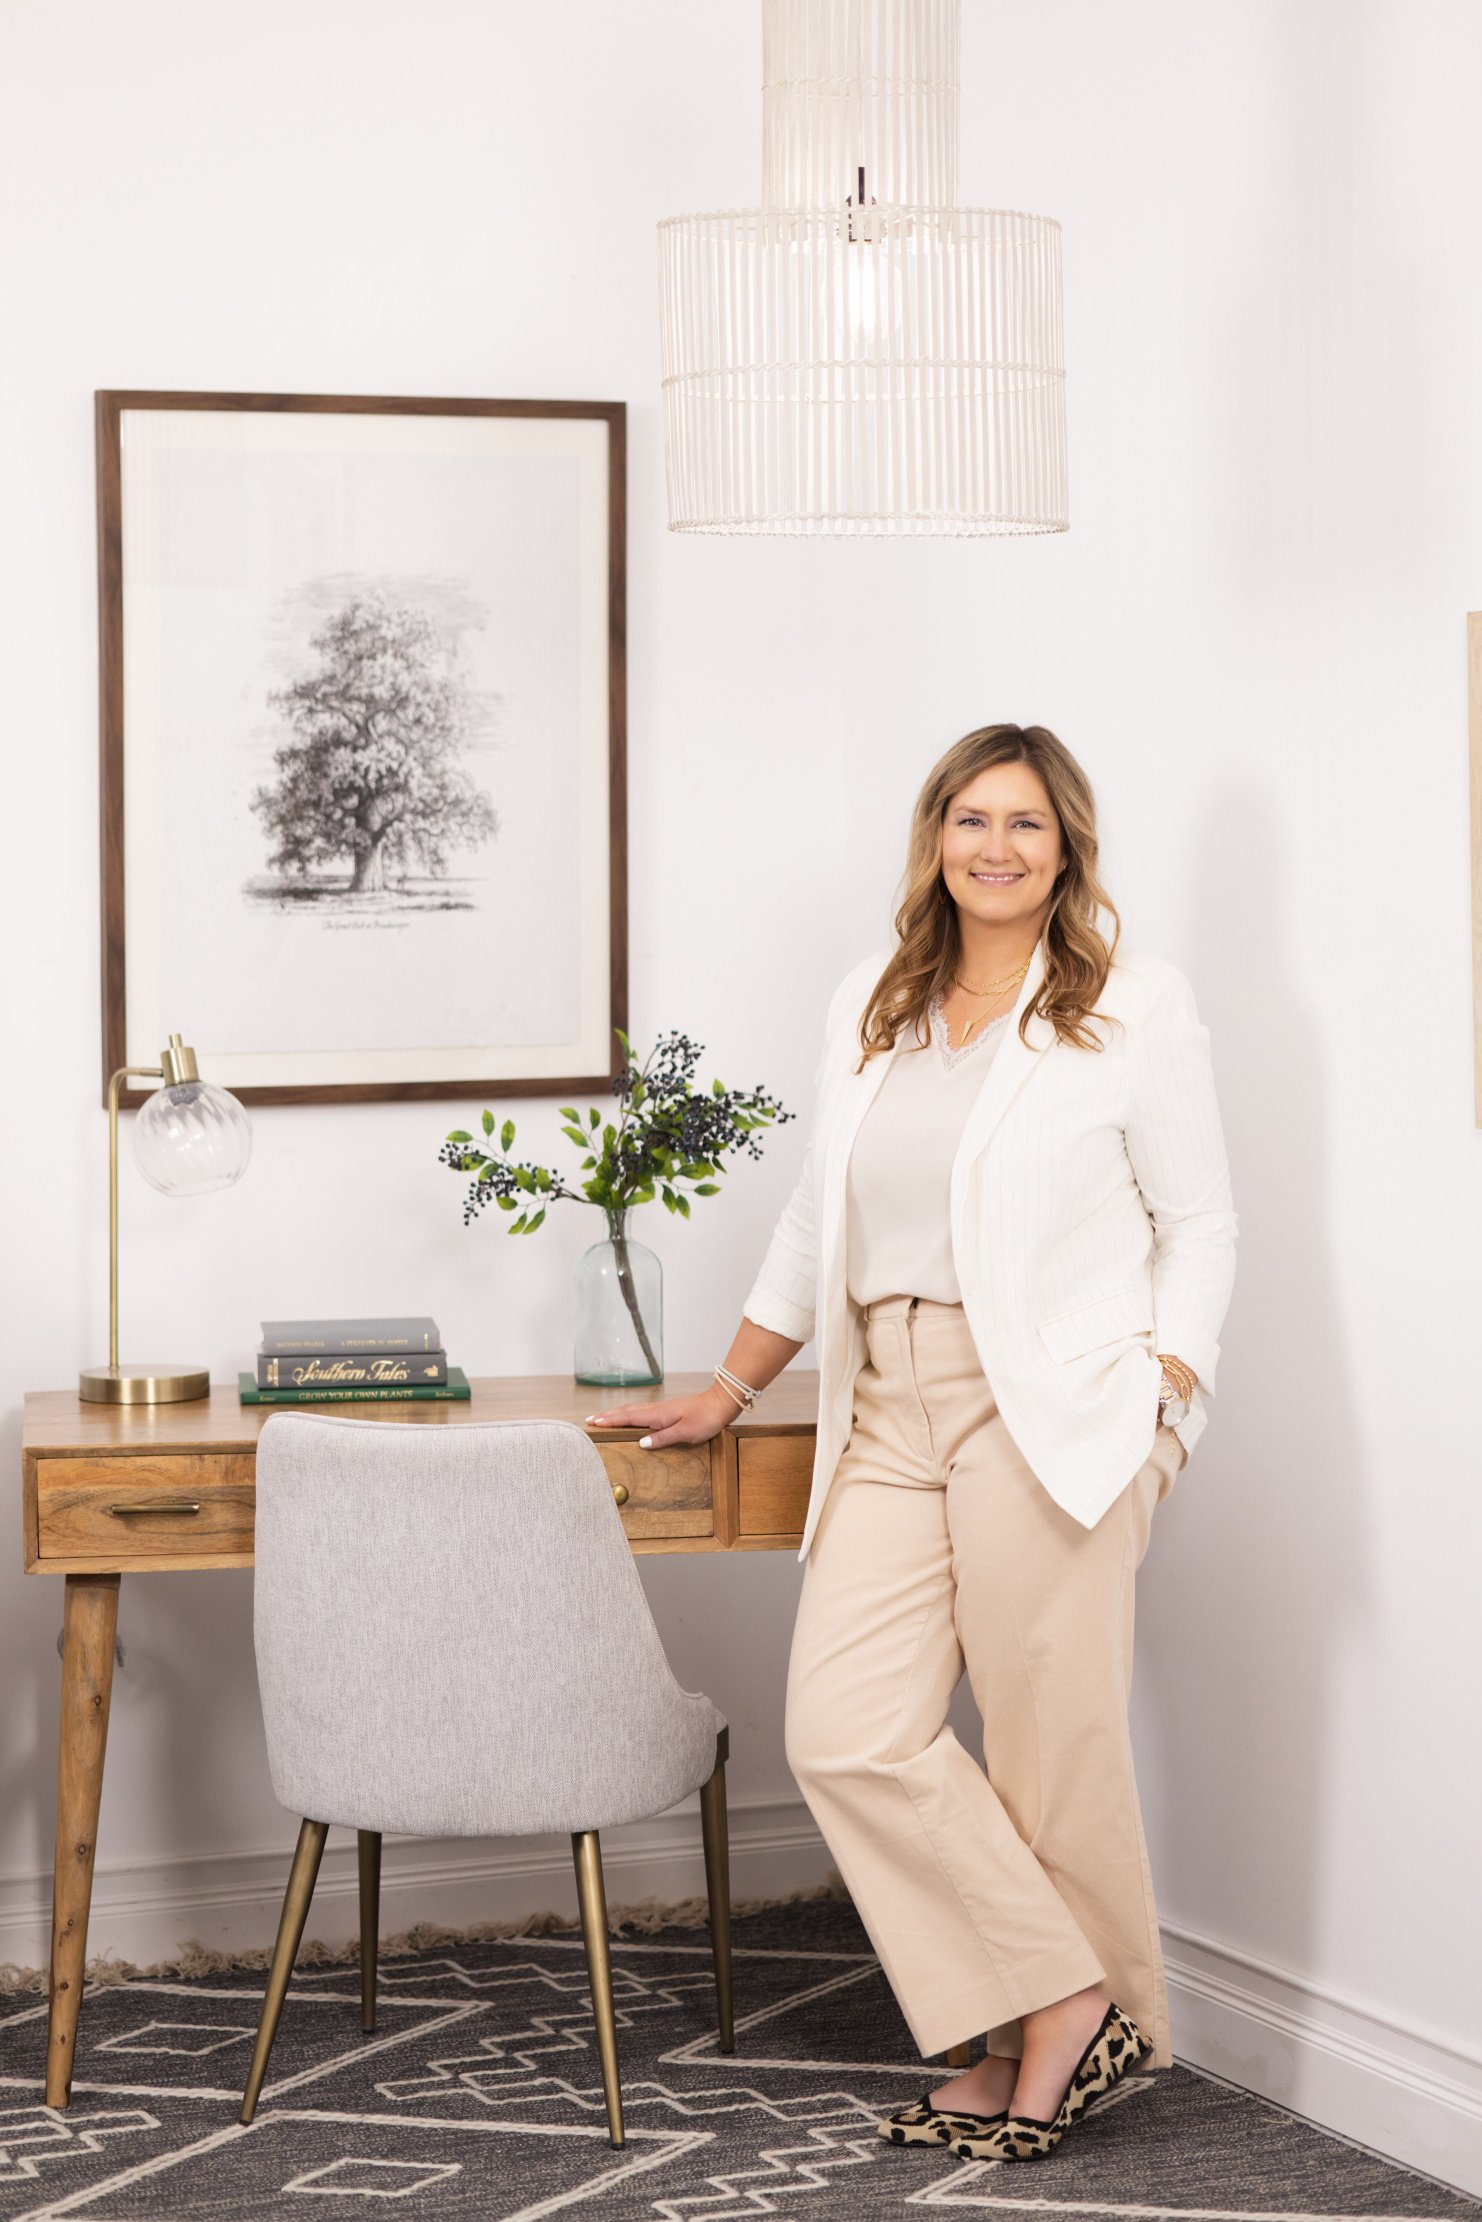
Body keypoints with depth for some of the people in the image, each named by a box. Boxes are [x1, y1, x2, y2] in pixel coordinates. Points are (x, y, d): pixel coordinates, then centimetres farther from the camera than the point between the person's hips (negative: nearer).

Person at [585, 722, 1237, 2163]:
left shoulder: (1135, 1006, 3)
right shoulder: (867, 1009, 17)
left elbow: (1200, 1223, 3)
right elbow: (815, 1221, 24)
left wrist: (1160, 1400, -9)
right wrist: (729, 1389, 23)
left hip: (1051, 1412, -5)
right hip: (890, 1412, 5)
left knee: (1054, 1742, -2)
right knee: (848, 1735, -6)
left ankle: (1071, 2026, 16)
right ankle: (1053, 2015, 3)